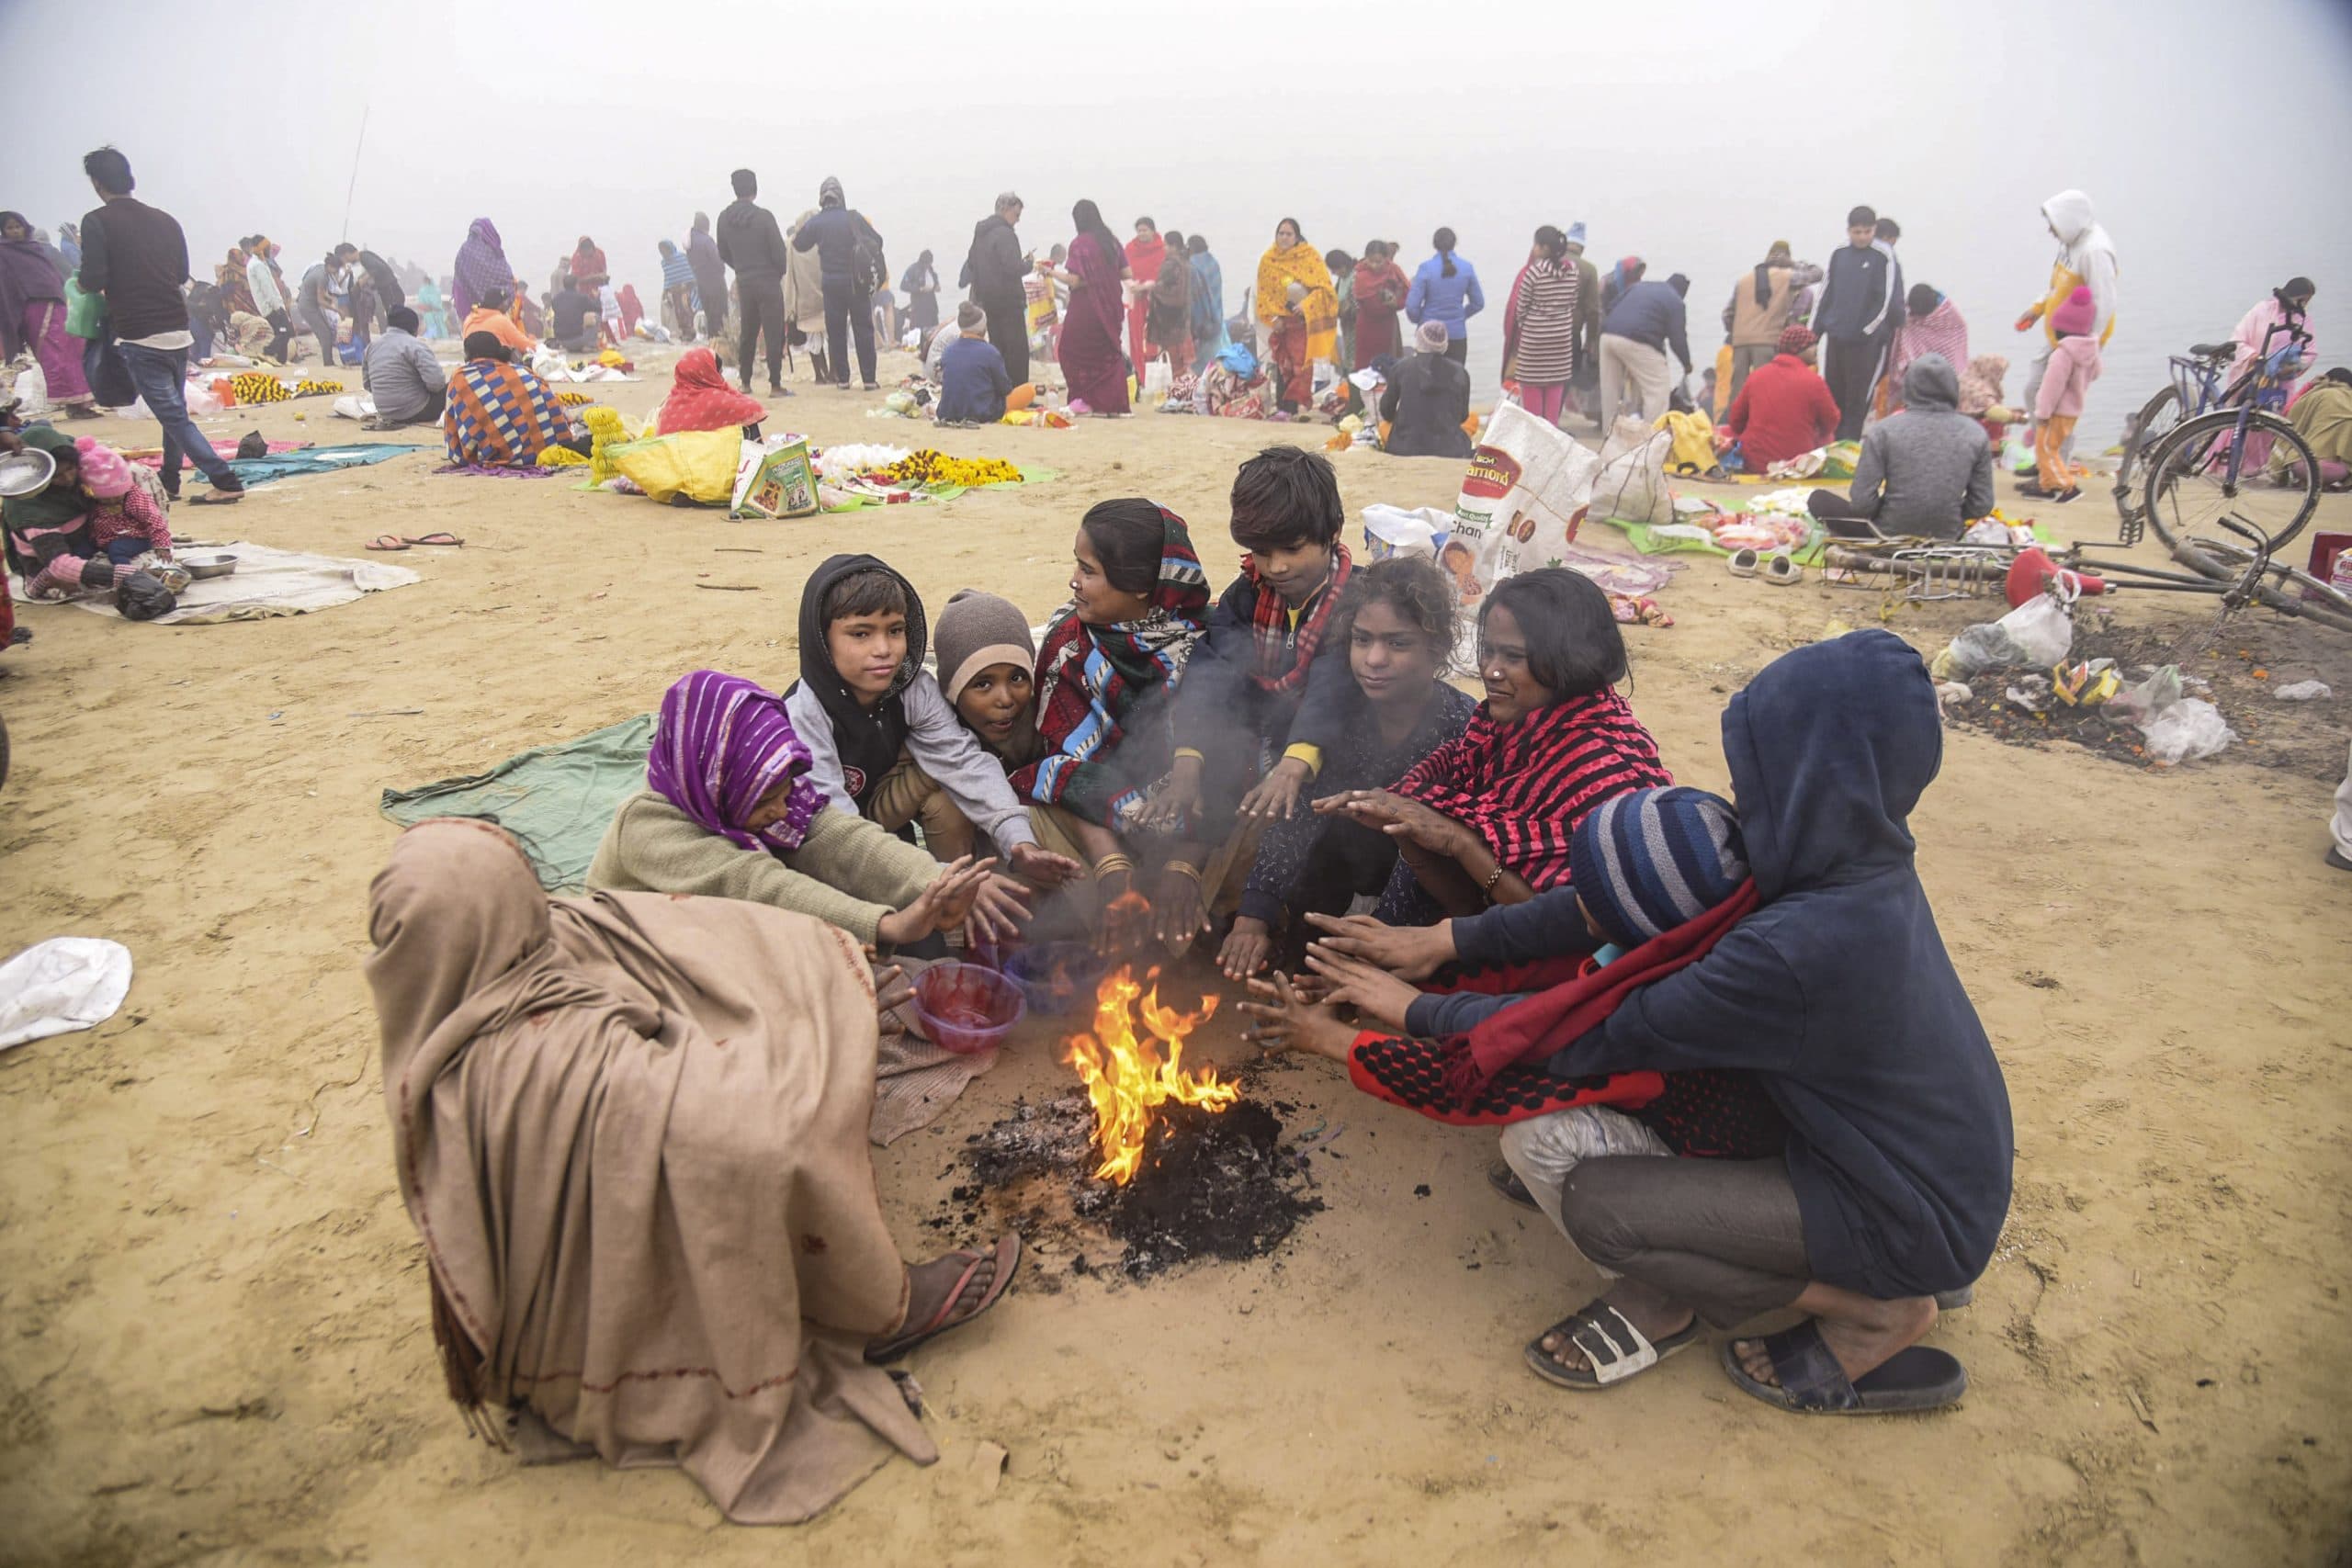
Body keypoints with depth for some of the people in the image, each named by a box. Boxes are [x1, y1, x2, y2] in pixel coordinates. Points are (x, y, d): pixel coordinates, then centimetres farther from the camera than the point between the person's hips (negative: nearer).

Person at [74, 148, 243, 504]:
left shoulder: (97, 222, -7)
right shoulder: (164, 220, 9)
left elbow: (94, 280, -13)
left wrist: (82, 281, 9)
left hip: (139, 338, -6)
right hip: (178, 332, 6)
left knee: (173, 416, -4)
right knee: (174, 411, 17)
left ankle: (226, 481, -13)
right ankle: (169, 483, 26)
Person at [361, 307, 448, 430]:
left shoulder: (371, 347, 7)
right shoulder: (414, 346, -15)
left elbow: (367, 384, 14)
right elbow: (436, 382, -25)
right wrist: (445, 378, -2)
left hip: (386, 413, 8)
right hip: (416, 412, -8)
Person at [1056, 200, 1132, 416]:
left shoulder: (1079, 244, -11)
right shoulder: (1111, 240, 5)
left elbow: (1074, 281, -16)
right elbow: (1127, 274, 4)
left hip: (1085, 309, -5)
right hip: (1110, 306, 5)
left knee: (1073, 352, 10)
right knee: (1108, 355, 12)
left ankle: (1084, 400, 5)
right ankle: (1114, 403, 7)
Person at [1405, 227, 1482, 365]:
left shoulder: (1426, 268, -10)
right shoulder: (1466, 268, -1)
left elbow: (1412, 305, -12)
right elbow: (1478, 303, 7)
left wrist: (1418, 320, 10)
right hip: (1457, 334, 2)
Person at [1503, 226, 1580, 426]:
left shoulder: (1534, 271, -13)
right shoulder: (1572, 269, 1)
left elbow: (1520, 306, -6)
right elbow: (1573, 303, 8)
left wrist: (1522, 325, 11)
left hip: (1534, 336, -5)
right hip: (1563, 335, 5)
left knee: (1531, 385, 5)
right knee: (1556, 385, 11)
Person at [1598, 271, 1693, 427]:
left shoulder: (1639, 285, 26)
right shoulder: (1675, 301, 8)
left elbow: (1610, 308, 22)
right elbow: (1677, 338, 4)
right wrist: (1687, 363, 18)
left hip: (1607, 336, 7)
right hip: (1636, 342, -6)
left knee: (1611, 390, 14)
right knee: (1659, 388, 2)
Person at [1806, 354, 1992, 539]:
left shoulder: (1883, 431, -14)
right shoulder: (1975, 433, -6)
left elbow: (1862, 503, -17)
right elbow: (1982, 506, -5)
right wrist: (1950, 516, 15)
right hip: (1949, 539, 4)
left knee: (1819, 499, 15)